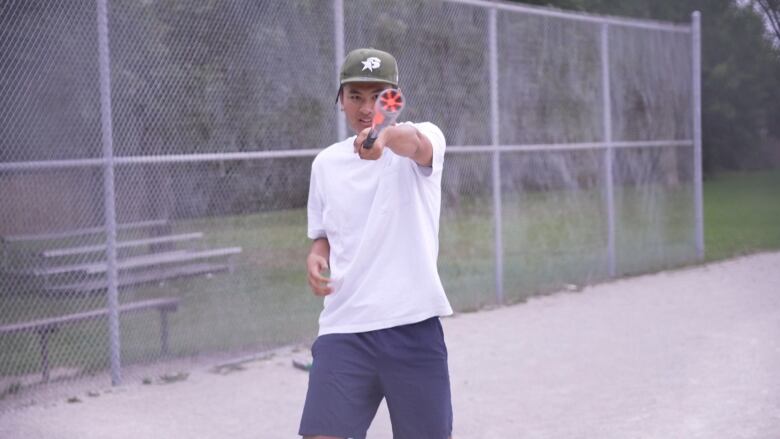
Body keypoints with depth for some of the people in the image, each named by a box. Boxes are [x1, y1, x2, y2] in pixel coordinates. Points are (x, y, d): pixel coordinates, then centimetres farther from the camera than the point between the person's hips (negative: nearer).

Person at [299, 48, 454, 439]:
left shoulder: (426, 140, -3)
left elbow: (415, 142, -29)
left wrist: (387, 137, -52)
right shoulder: (326, 164, 11)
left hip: (413, 326, -3)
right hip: (343, 328, 3)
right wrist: (316, 257, -1)